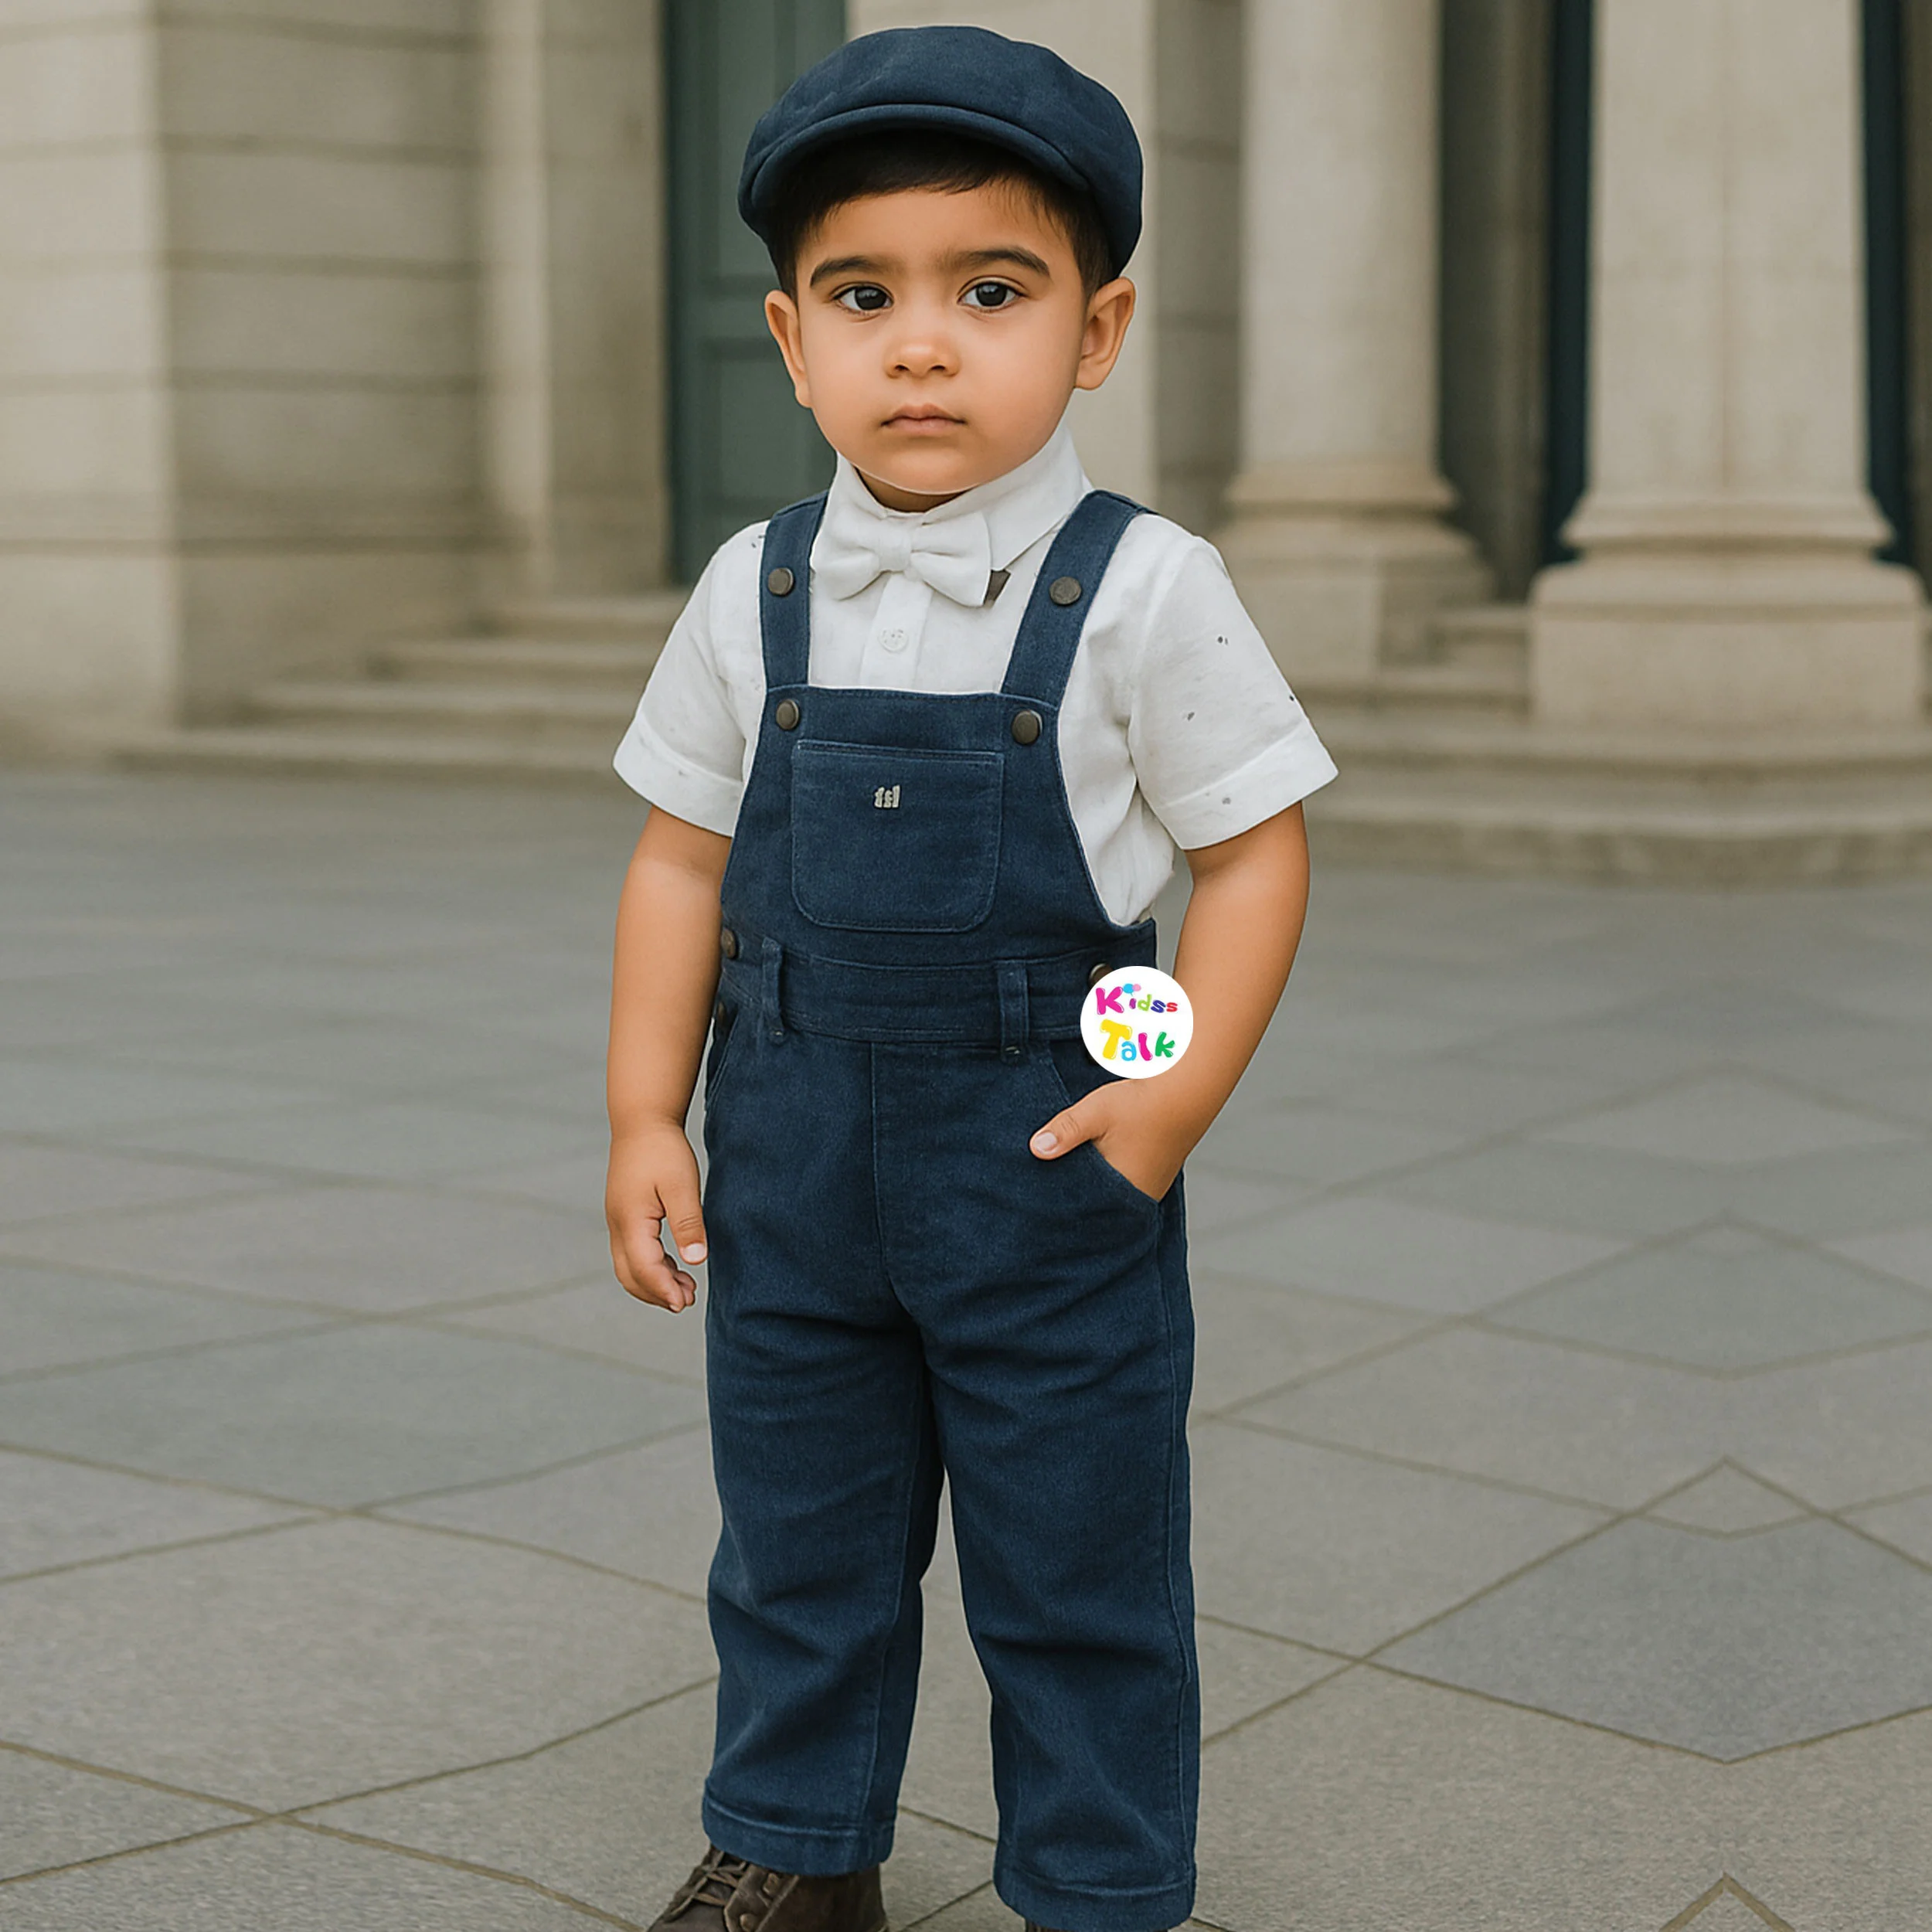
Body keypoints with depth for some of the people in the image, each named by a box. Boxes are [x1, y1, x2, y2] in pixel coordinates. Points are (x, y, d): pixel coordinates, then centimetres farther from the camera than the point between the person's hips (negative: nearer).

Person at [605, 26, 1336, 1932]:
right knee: (797, 1537, 18)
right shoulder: (755, 594, 0)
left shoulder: (1140, 591, -10)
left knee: (1075, 1563, 9)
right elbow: (683, 859, 6)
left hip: (1050, 1157, -3)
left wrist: (1177, 1093, -16)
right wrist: (645, 1114, 2)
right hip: (792, 1157, 4)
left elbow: (1251, 845, -7)